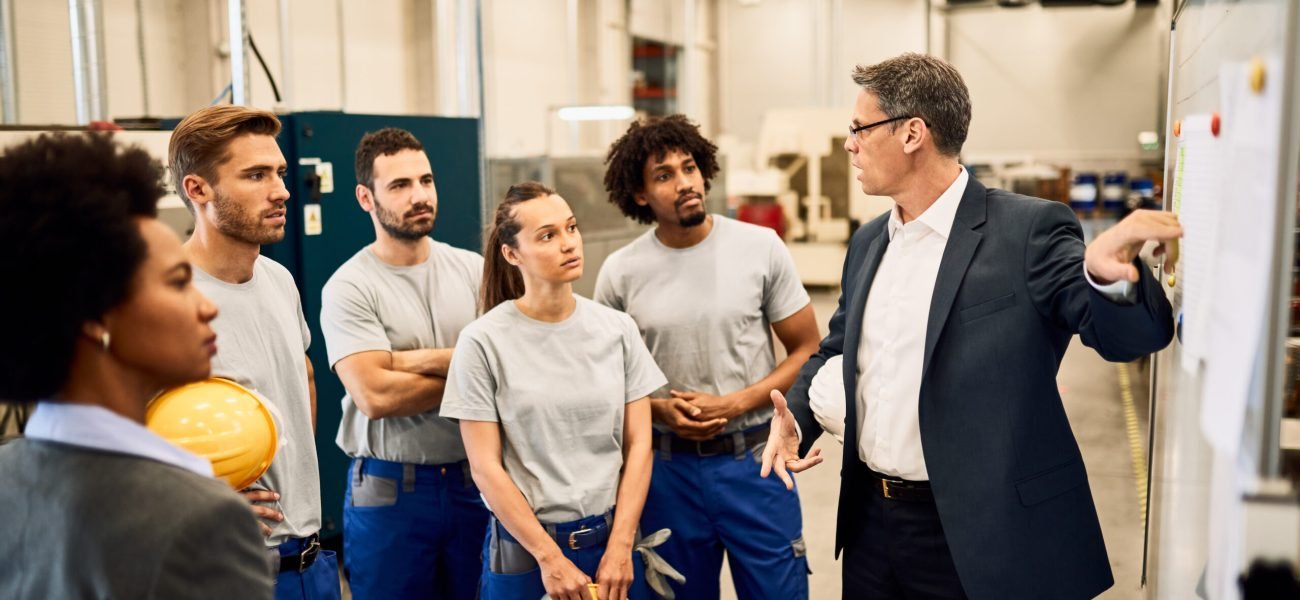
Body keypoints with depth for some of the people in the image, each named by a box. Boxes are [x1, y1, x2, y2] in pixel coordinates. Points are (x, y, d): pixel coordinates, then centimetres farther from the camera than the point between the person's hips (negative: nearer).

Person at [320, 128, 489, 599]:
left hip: (474, 481, 3)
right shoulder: (348, 287, -10)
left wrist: (418, 360, -17)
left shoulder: (473, 269, 2)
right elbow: (375, 396, -20)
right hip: (389, 489, -3)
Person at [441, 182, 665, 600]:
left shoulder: (618, 329, -1)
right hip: (524, 549, -2)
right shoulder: (483, 342, -10)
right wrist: (550, 558, -10)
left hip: (613, 541, 3)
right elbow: (486, 468, -10)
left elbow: (638, 444, 0)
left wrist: (619, 548, -6)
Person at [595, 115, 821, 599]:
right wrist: (659, 408, -12)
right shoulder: (620, 272, -3)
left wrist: (734, 404, -12)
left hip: (753, 458, -1)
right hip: (667, 466, 1)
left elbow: (807, 350, -1)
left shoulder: (761, 247, -6)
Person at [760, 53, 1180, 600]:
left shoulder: (1027, 229, -12)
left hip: (978, 538, -6)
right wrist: (795, 417, 0)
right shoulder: (868, 242, 8)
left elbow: (1127, 335, -18)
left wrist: (1106, 275, -40)